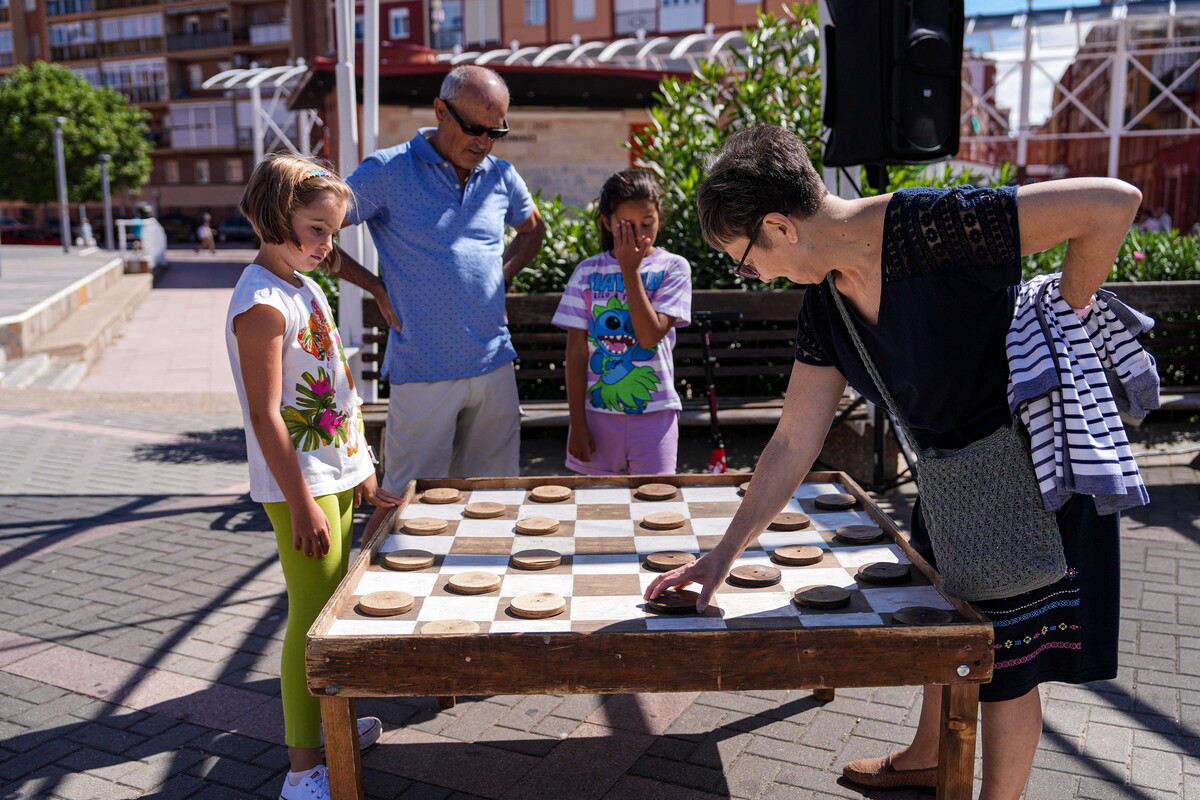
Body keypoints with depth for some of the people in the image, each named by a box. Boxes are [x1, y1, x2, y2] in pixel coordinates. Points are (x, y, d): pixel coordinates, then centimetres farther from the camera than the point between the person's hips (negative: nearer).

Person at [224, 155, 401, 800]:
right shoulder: (262, 304, -18)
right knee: (312, 616, -2)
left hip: (336, 473, 9)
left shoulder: (305, 286, 11)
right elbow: (266, 415, -20)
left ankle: (326, 723, 35)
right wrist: (302, 503, -20)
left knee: (334, 606, 19)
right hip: (299, 484, -9)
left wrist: (360, 475, 17)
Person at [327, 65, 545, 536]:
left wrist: (501, 277, 12)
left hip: (494, 367, 5)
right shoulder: (387, 172, -7)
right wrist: (378, 289, -4)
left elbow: (532, 229, 27)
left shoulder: (500, 176, 7)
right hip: (423, 372, -5)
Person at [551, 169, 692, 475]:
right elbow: (576, 352, 2)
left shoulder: (673, 267, 0)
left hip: (654, 414, -1)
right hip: (598, 412, 1)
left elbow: (651, 335, -14)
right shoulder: (588, 272, 3)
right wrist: (577, 423, -2)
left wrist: (630, 269, -11)